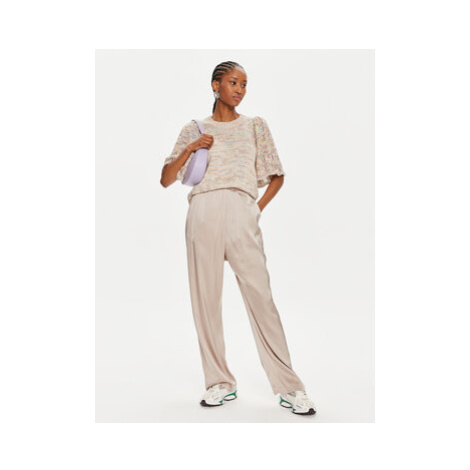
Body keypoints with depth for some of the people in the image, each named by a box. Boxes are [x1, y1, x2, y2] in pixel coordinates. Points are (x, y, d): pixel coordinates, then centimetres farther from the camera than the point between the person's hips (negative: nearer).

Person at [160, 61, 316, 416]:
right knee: (206, 296, 0)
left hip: (241, 211, -1)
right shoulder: (194, 129, 18)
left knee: (261, 296, -9)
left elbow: (277, 176, 20)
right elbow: (166, 180, 12)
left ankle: (289, 388, -1)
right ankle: (221, 383, 12)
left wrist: (259, 208, 7)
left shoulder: (256, 126, 18)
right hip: (203, 212, 1)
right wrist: (190, 148, -2)